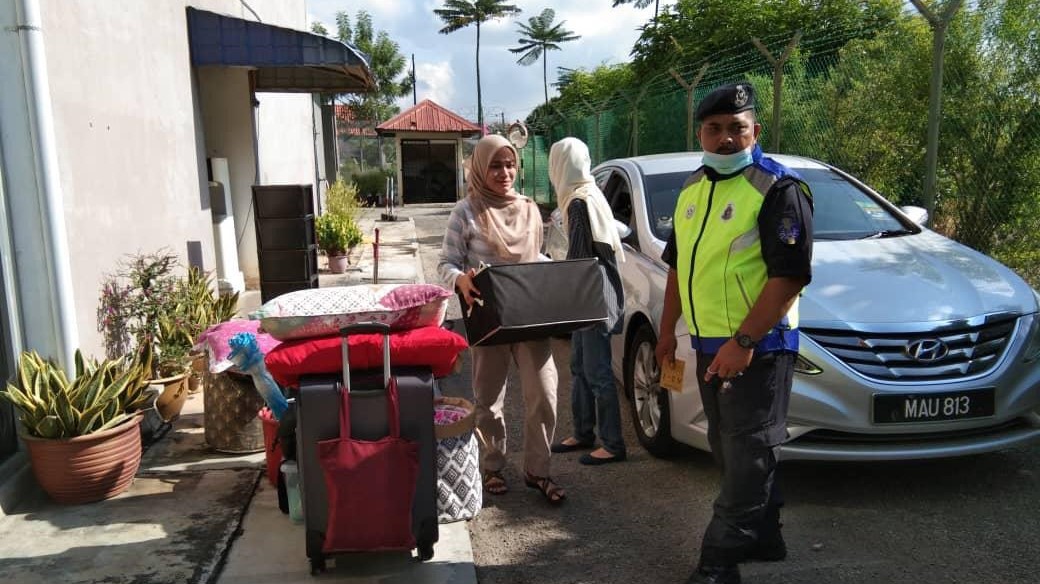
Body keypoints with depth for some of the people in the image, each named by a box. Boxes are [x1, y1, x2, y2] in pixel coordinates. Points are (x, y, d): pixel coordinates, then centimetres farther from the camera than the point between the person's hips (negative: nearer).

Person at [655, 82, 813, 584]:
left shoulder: (777, 187, -12)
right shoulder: (692, 188, 12)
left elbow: (791, 275, -20)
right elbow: (677, 263, 20)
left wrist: (743, 342, -25)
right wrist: (667, 330, 17)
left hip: (758, 347, -8)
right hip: (709, 344, 8)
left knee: (747, 456, -1)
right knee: (728, 448, 18)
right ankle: (764, 538, 35)